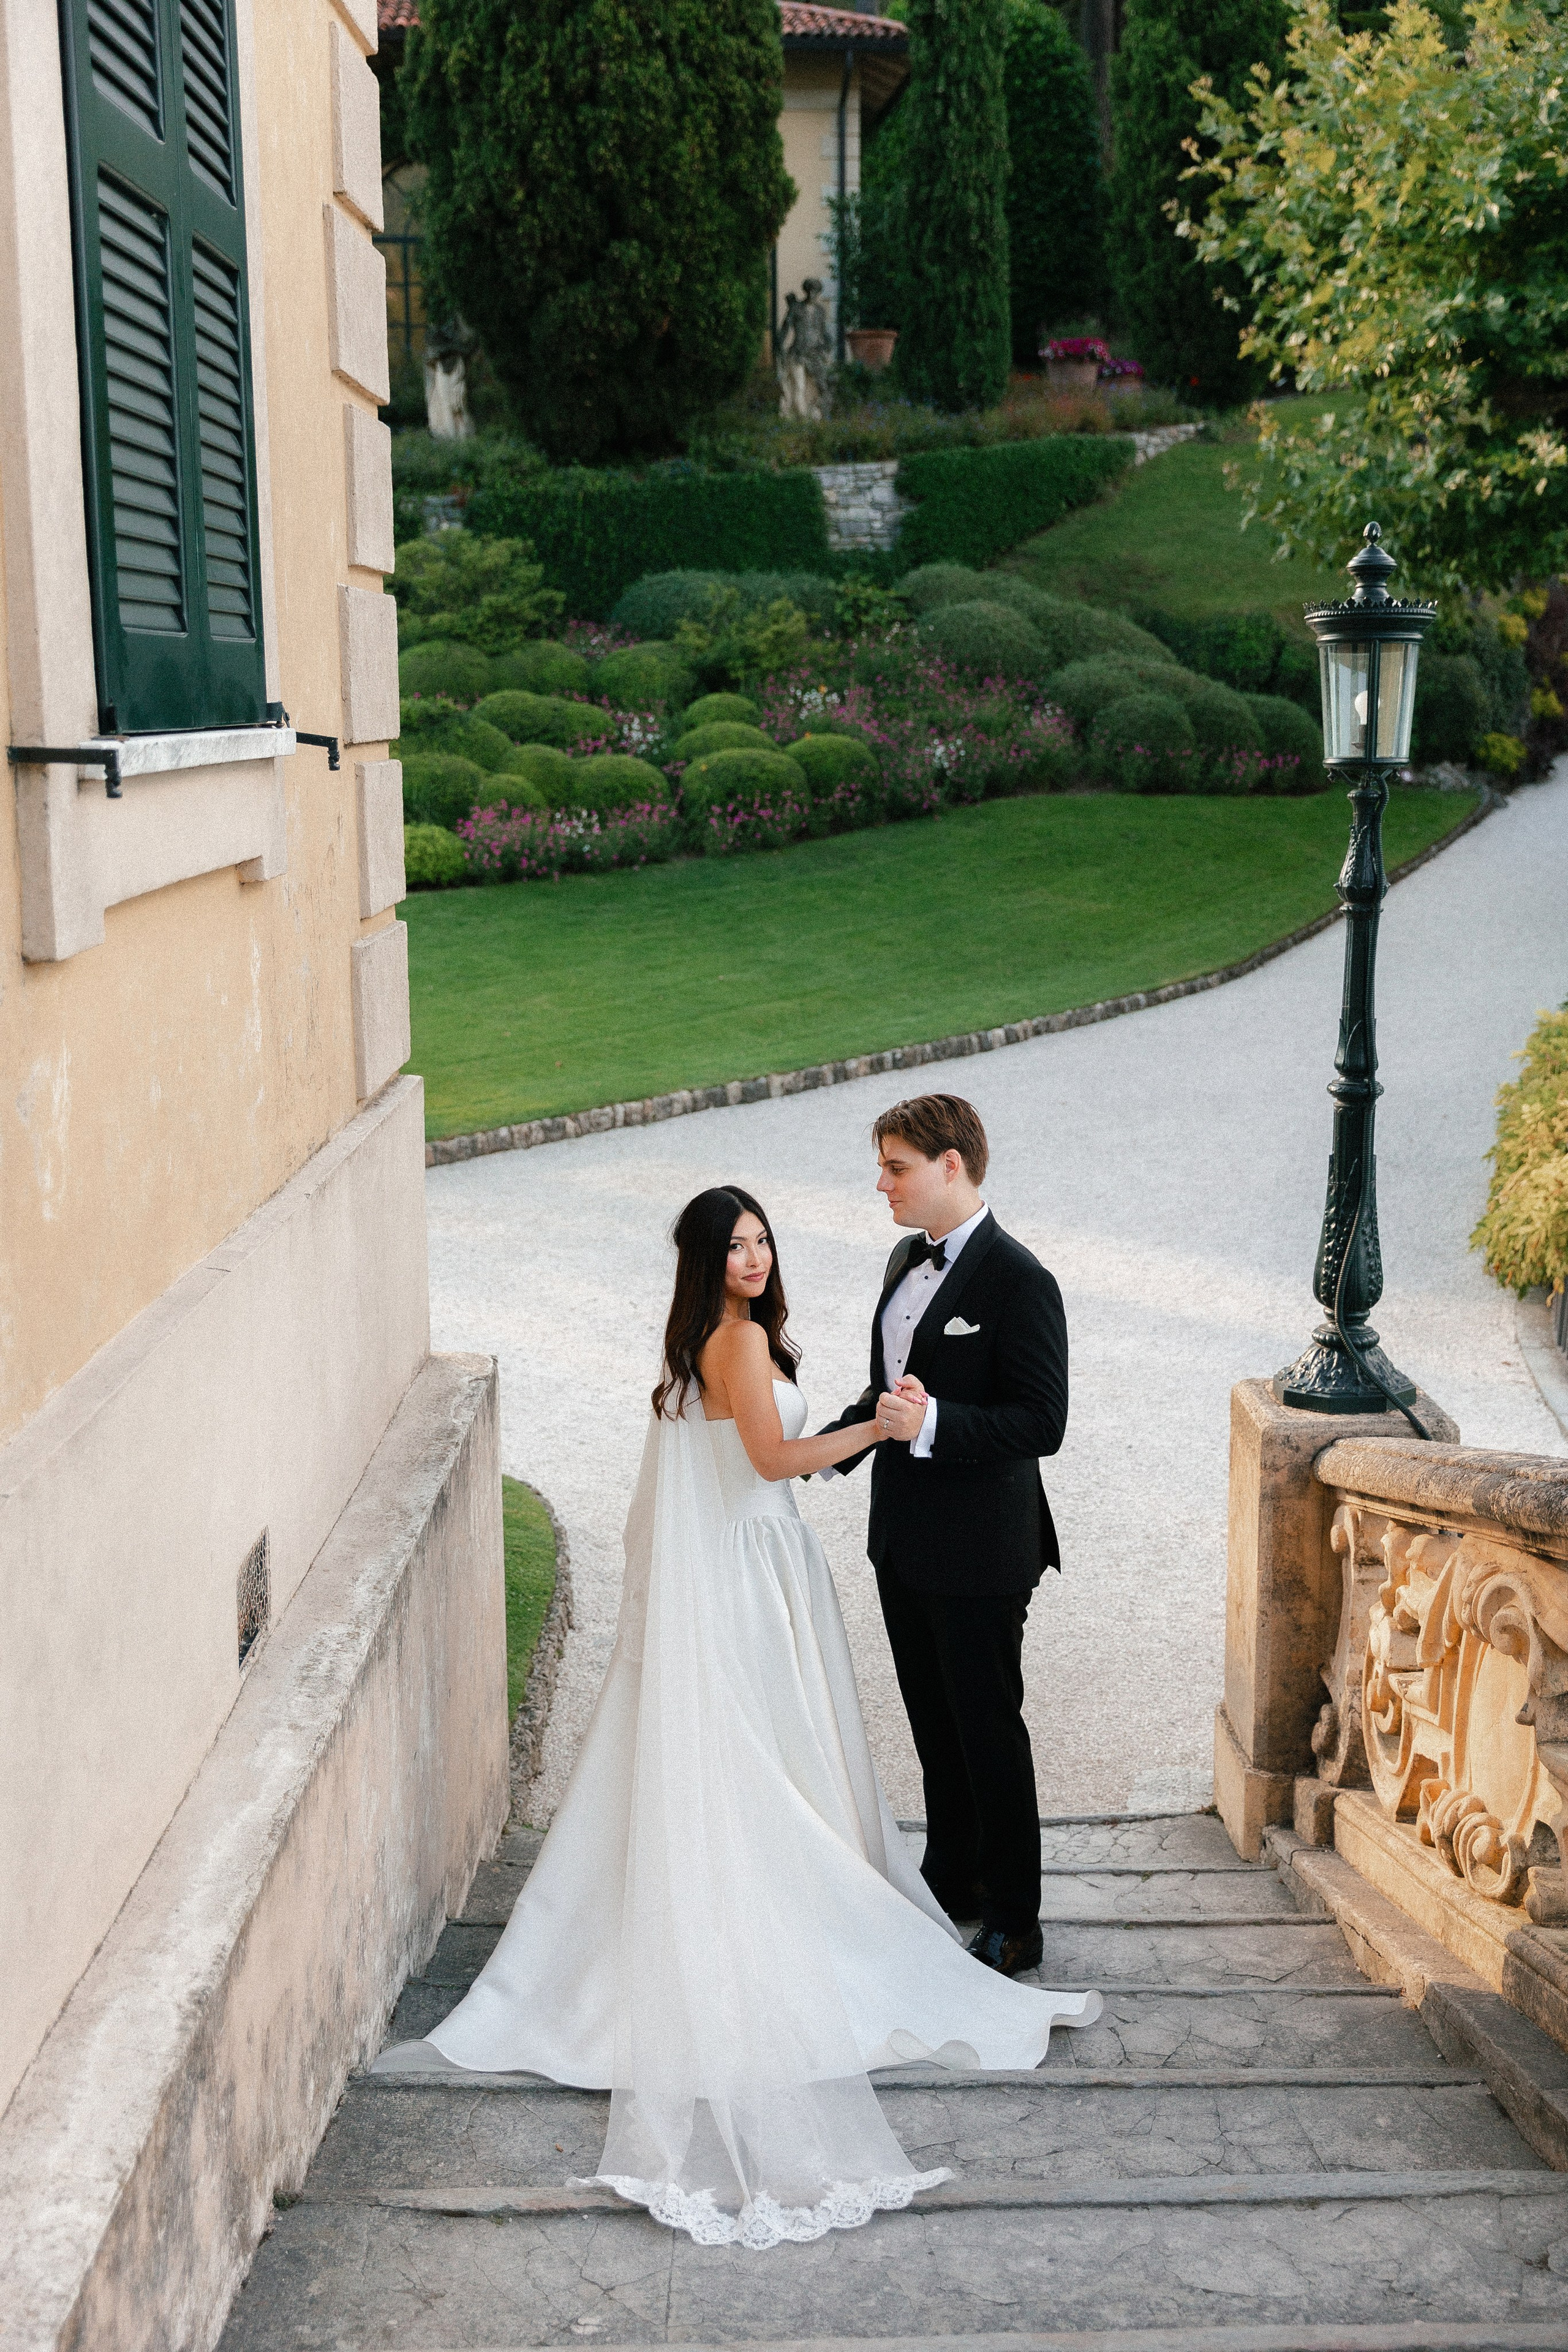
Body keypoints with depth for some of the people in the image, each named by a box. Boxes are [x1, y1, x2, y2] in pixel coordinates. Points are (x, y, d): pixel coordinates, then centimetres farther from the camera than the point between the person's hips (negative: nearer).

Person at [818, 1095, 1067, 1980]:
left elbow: (1042, 1424, -23)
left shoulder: (1019, 1282, -19)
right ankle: (952, 1880, 37)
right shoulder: (908, 1261, 8)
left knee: (989, 1731, 4)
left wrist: (932, 1424, -32)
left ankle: (1014, 1922, 18)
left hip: (979, 1553, -8)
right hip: (905, 1541, 8)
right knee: (935, 1723, 20)